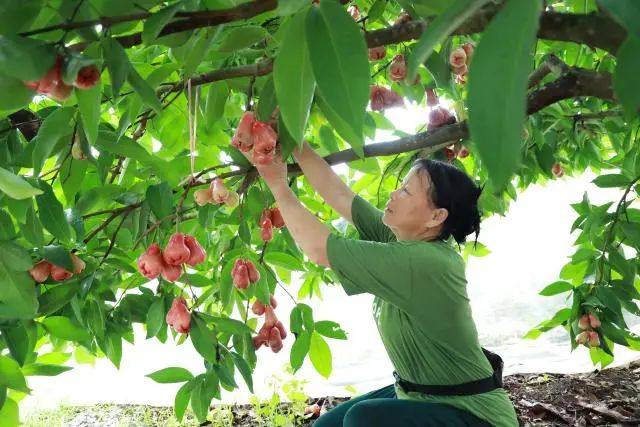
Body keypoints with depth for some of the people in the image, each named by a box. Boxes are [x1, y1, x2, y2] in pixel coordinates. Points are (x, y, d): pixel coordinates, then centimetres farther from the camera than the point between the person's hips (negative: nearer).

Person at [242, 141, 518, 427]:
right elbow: (338, 194, -4)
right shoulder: (401, 238, -6)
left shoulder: (421, 262, -31)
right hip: (418, 394, 8)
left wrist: (277, 183, -18)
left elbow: (319, 250, -28)